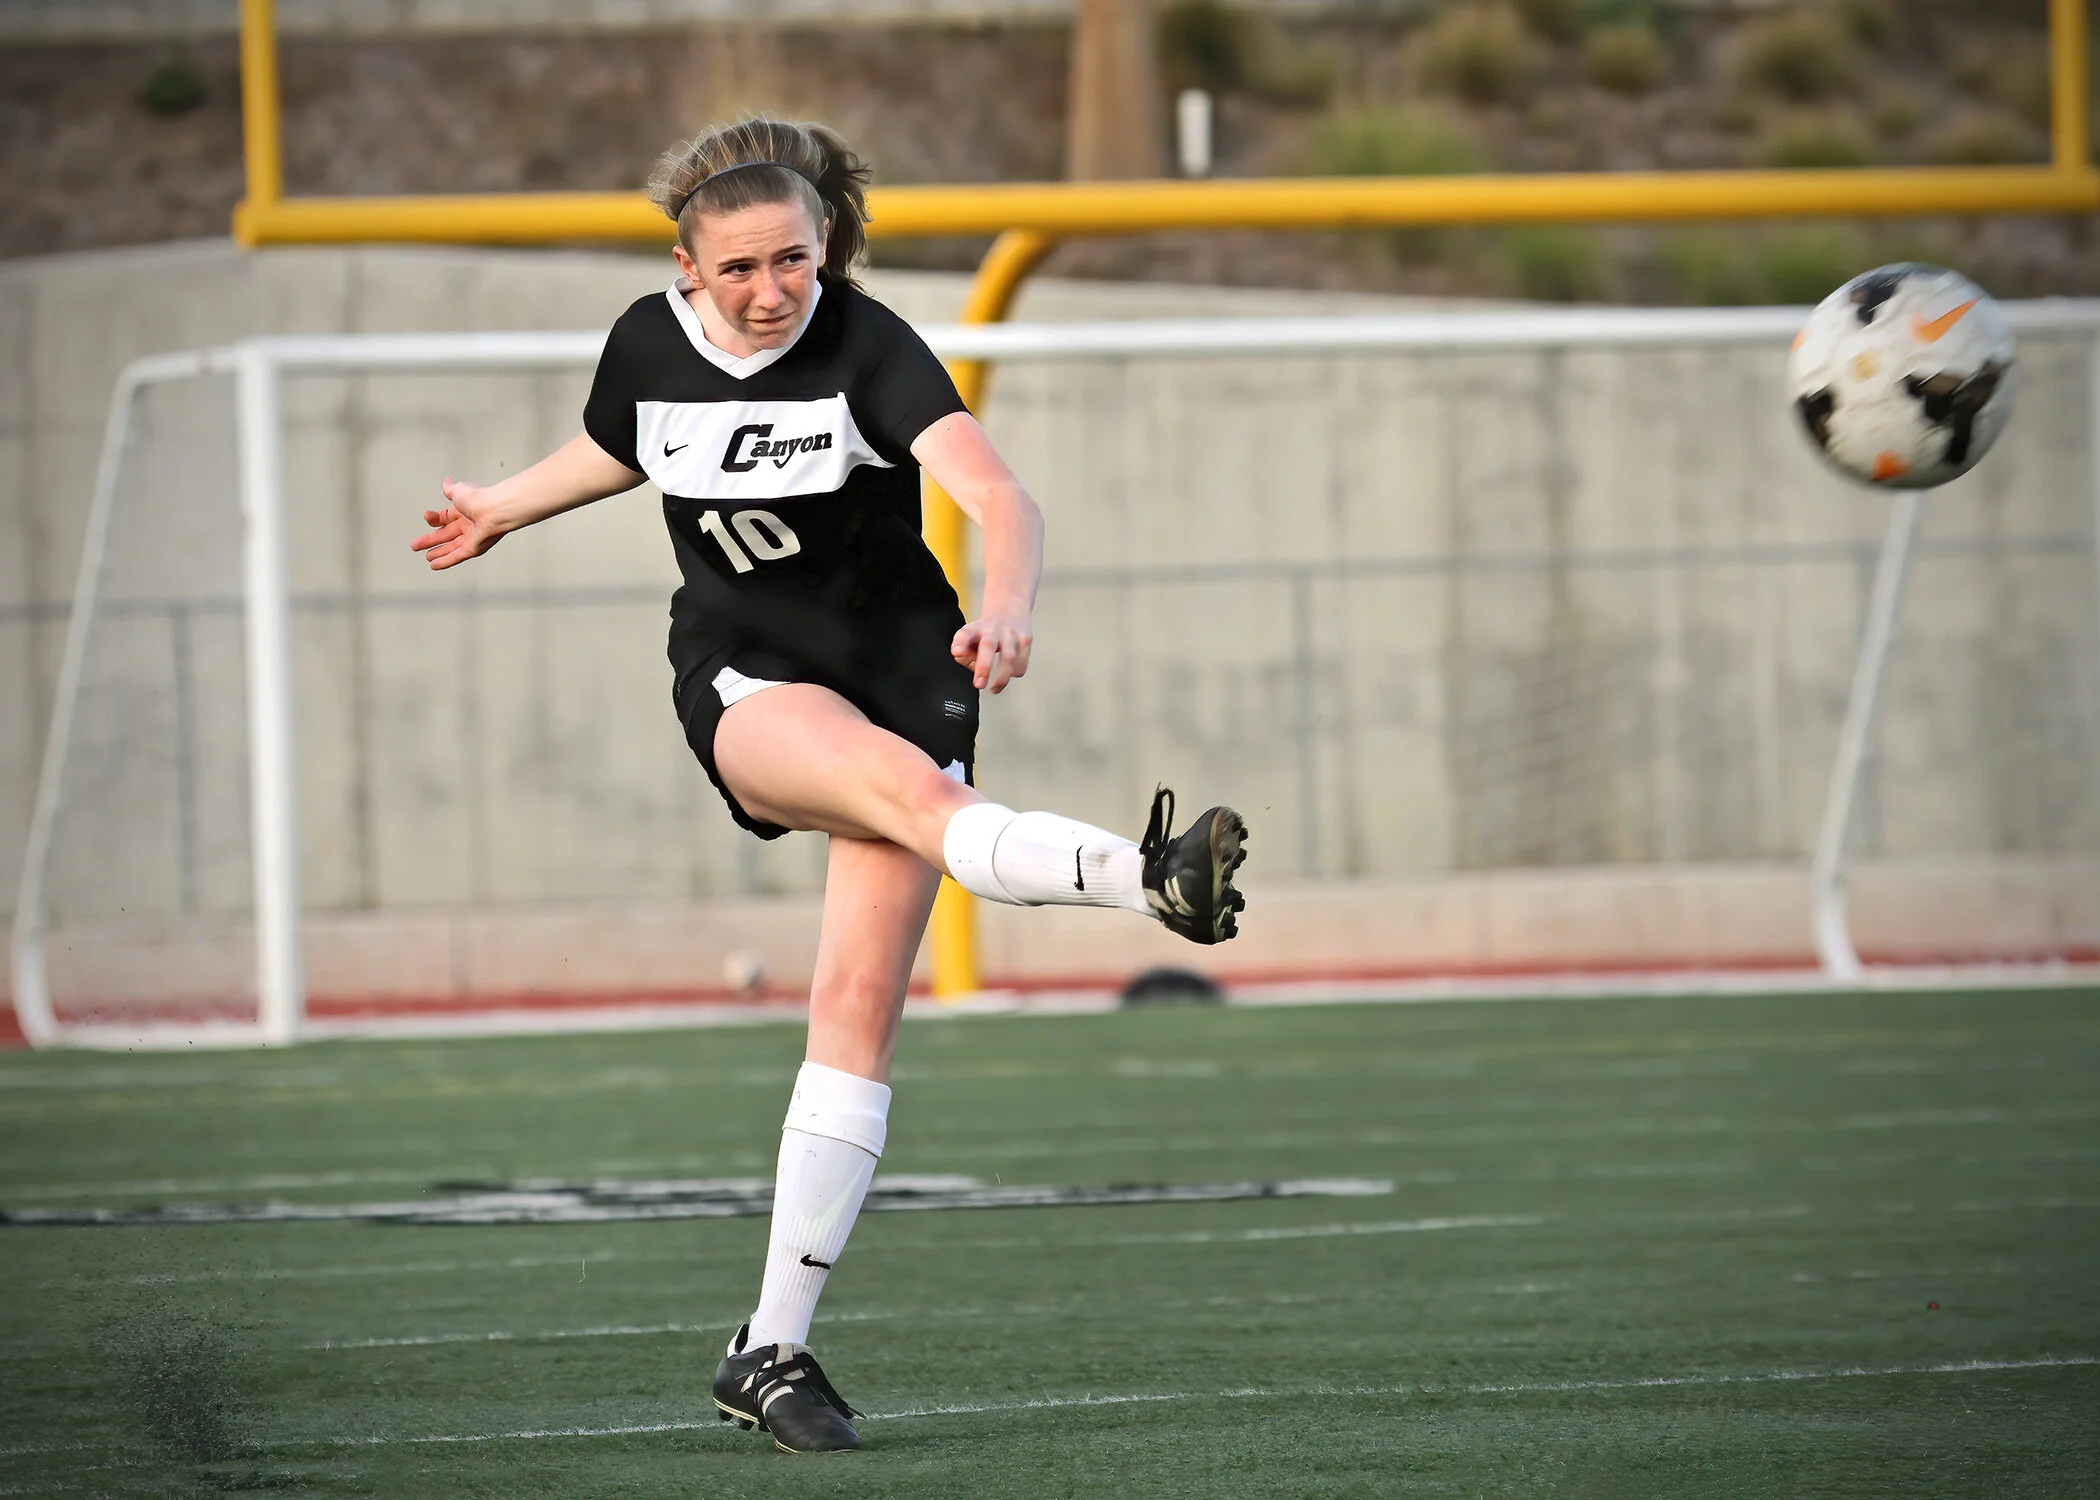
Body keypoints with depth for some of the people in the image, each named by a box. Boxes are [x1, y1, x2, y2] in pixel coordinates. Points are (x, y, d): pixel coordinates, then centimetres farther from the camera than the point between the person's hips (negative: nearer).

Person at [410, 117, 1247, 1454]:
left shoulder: (869, 349, -16)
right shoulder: (649, 345, -4)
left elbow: (1000, 497, -30)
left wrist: (1006, 613, -50)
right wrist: (502, 511, 38)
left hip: (900, 672, -1)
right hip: (745, 684, 1)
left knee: (860, 1009, -7)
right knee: (908, 786, -35)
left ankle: (774, 1348, -2)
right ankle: (1149, 877, -58)